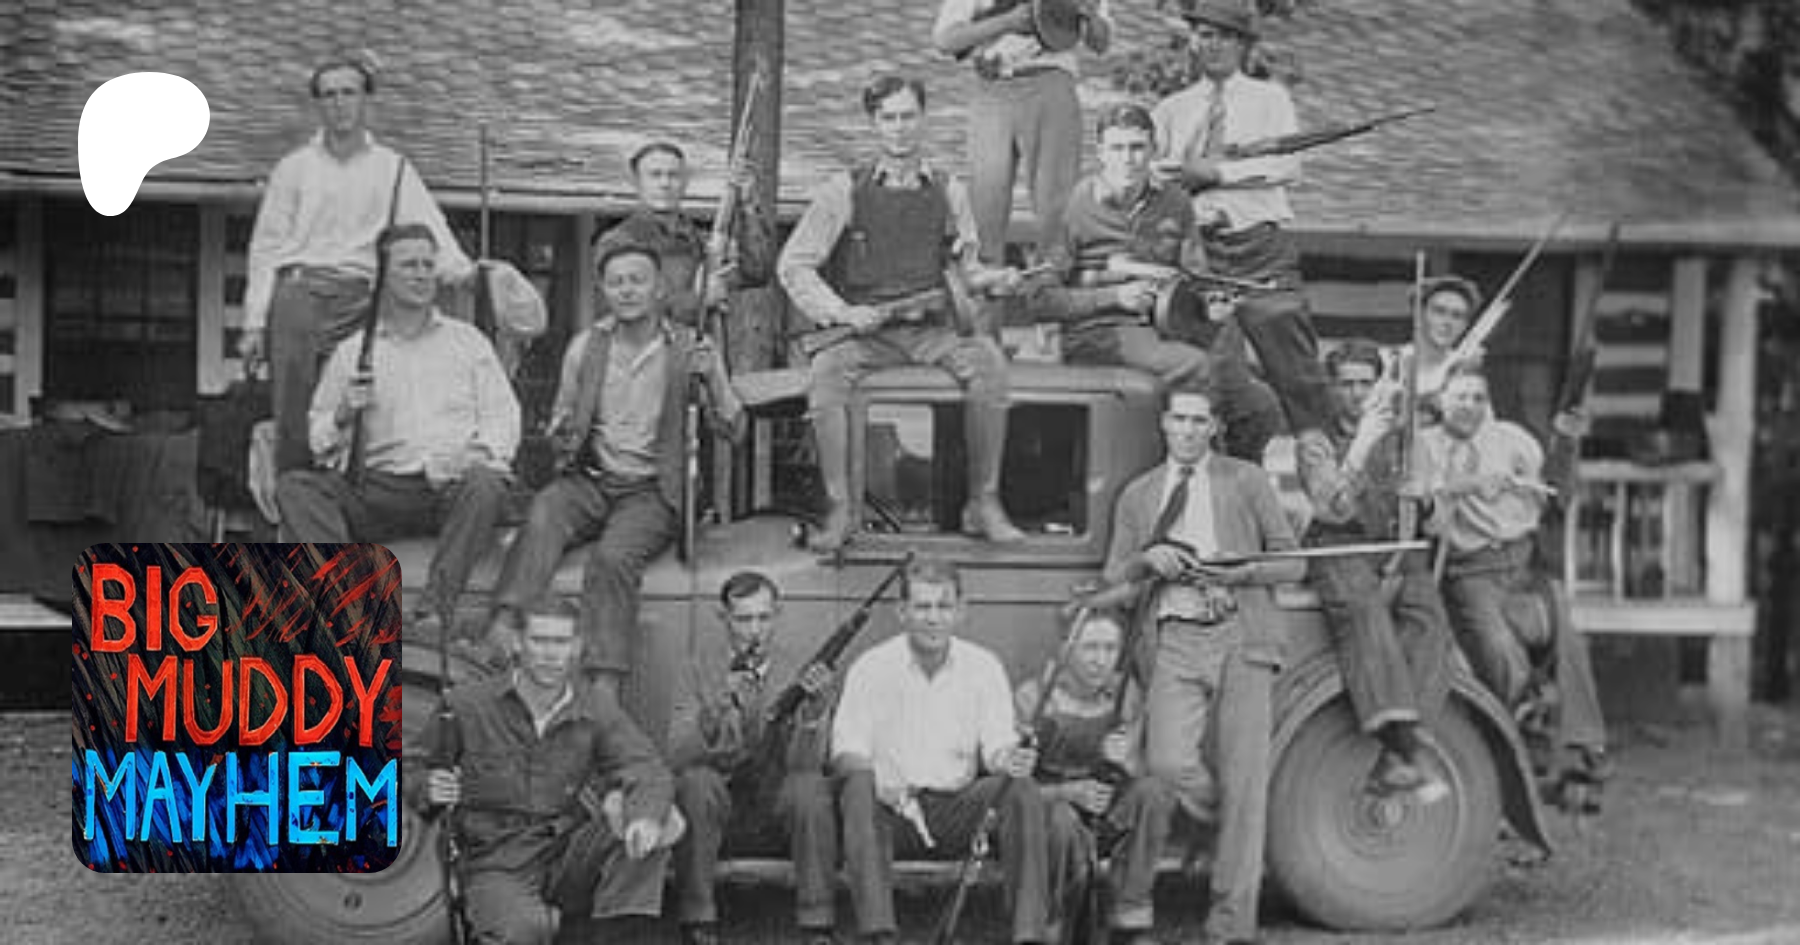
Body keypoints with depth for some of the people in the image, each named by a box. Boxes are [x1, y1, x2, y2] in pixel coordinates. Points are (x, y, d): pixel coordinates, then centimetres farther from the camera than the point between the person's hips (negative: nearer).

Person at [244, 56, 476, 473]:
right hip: (300, 294, 0)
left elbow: (427, 224, 1)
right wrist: (254, 323, 3)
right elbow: (265, 247, 12)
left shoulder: (392, 168, 14)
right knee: (293, 419, -6)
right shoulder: (295, 167, 14)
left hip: (362, 299, 0)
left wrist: (456, 264, -22)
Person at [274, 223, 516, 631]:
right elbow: (318, 442, 14)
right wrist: (344, 415, -8)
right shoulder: (351, 352, 17)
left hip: (455, 488, -1)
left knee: (485, 485, -36)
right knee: (294, 487, -24)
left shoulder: (467, 340, 19)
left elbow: (502, 417, 10)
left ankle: (434, 608, -44)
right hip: (382, 487, 1)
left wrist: (473, 457, -10)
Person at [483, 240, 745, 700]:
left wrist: (712, 381, -18)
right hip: (591, 480, 3)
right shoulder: (586, 346, 12)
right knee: (544, 512, -31)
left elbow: (733, 430, 0)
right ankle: (504, 624, -44)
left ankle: (605, 686, -35)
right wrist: (564, 436, -3)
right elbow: (558, 429, 21)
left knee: (613, 556, -32)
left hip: (651, 491, -2)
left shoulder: (689, 350, 4)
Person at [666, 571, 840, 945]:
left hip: (777, 810, 0)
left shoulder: (797, 671, -3)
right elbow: (677, 756, -16)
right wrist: (718, 706, -33)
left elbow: (802, 764, -16)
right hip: (713, 807, 0)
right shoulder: (702, 668, -2)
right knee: (698, 779, -30)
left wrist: (816, 707, -35)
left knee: (811, 785, -29)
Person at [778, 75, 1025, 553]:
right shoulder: (845, 192, 4)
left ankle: (983, 503, -20)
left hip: (931, 329, 1)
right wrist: (842, 312, -10)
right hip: (863, 330, -1)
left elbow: (965, 267, 19)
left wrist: (997, 279, -4)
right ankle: (839, 508, -23)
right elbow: (793, 266, 3)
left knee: (987, 360, -29)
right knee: (826, 370, -34)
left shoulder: (948, 192, 12)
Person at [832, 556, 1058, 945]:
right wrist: (877, 783, -29)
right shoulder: (871, 668, 1)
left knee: (1022, 789, -25)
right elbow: (846, 750, -6)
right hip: (890, 811, -2)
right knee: (857, 786, -33)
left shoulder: (983, 666, 8)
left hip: (958, 809, 2)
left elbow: (997, 745, 1)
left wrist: (1009, 760, -25)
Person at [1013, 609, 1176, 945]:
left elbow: (1137, 774, 2)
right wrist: (1070, 793, -28)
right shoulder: (1033, 697, -12)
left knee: (1156, 790, -25)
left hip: (1107, 823, 4)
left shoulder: (1126, 694, -1)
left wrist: (1123, 761, -23)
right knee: (1062, 818, -38)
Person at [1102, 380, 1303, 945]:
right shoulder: (1137, 495, 18)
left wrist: (1238, 571, -9)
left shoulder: (1247, 481, 11)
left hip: (1239, 637, -1)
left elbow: (1292, 562, 9)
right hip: (1174, 641, 1)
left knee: (1243, 781, -7)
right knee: (1167, 762, -20)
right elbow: (1112, 579, 17)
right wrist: (1147, 559, -5)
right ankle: (1231, 821, 13)